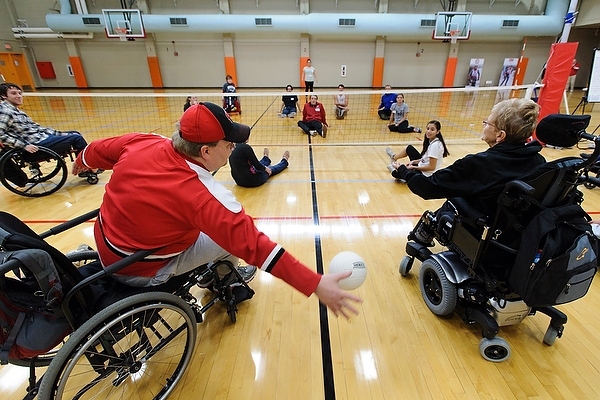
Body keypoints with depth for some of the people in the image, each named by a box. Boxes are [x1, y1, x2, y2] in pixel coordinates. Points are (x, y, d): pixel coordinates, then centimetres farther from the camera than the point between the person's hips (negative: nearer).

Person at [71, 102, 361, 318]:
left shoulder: (142, 143, -16)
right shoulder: (200, 195, -36)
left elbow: (98, 150, 5)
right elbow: (253, 244, -39)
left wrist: (81, 162, 28)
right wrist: (316, 284, -36)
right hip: (140, 272, -7)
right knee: (232, 236, 2)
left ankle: (217, 271, 40)